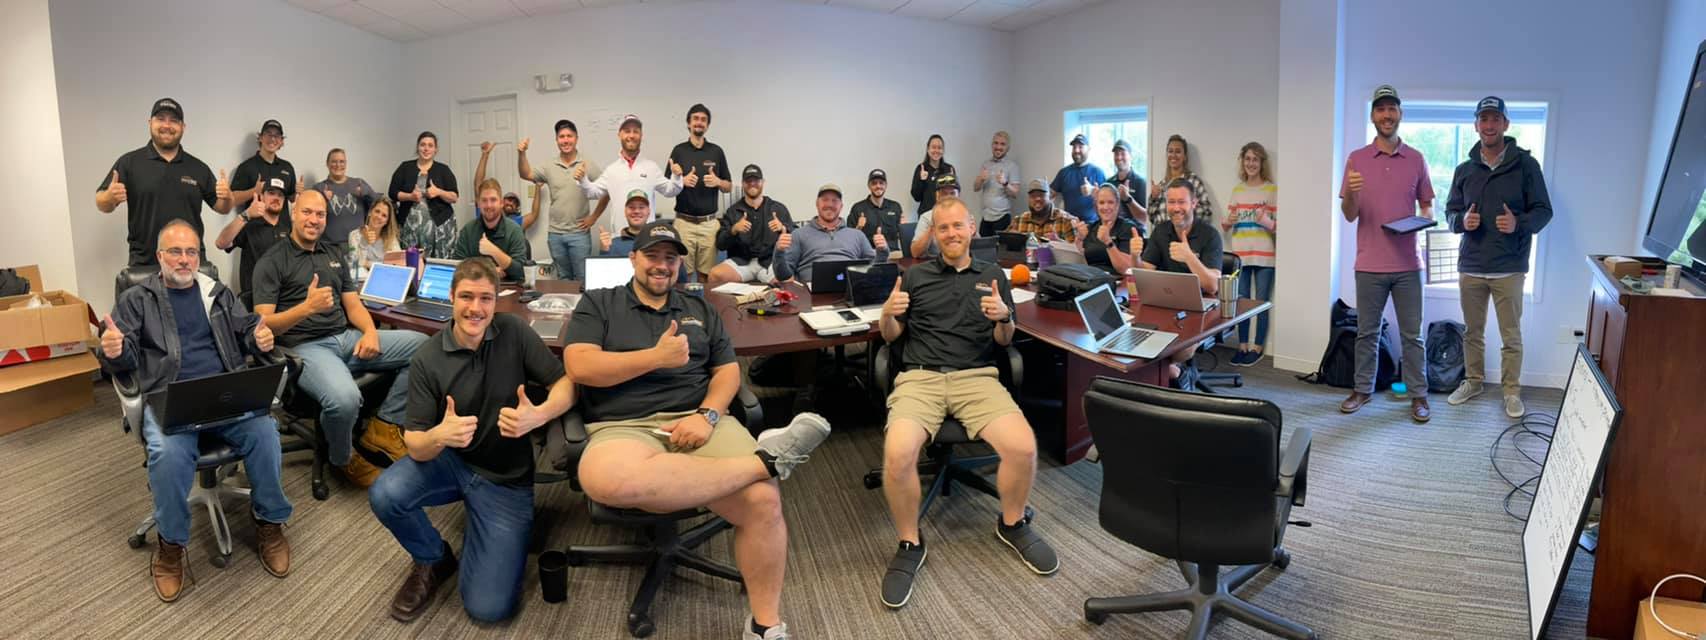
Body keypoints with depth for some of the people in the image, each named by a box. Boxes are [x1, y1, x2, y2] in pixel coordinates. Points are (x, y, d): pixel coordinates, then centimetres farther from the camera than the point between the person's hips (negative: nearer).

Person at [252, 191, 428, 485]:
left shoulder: (334, 259, 21)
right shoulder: (271, 263, 1)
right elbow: (264, 325, -7)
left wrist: (370, 332, -6)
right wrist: (307, 308, -25)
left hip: (348, 338, 6)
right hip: (306, 347, -6)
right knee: (344, 399, -38)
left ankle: (384, 426, -2)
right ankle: (344, 459, -2)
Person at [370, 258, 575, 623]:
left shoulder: (514, 332, -12)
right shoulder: (427, 359, -12)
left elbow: (564, 384, -10)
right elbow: (415, 444, -14)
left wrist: (539, 415, -33)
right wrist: (438, 436, -39)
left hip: (506, 479, -2)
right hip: (448, 461, 2)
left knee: (488, 608, -13)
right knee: (384, 496, -31)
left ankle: (476, 535, 22)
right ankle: (434, 560, 3)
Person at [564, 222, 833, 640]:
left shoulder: (700, 310, 23)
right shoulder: (597, 304, 14)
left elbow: (728, 370, 15)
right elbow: (580, 367, -1)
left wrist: (707, 415, -6)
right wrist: (657, 357, -7)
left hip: (700, 420, 3)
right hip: (624, 428, -2)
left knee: (762, 500, -27)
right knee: (606, 479, -42)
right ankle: (765, 459, -32)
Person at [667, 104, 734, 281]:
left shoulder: (716, 151, 7)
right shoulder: (678, 151, 4)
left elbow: (729, 187, 11)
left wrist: (717, 181, -10)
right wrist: (683, 181, -14)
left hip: (709, 223, 1)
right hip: (684, 222, -1)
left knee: (707, 274, 1)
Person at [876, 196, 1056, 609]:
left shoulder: (993, 275, 16)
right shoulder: (915, 276, 13)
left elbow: (1004, 341, 15)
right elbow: (891, 336, 14)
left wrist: (1004, 318, -8)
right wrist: (887, 314, -9)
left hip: (977, 376, 1)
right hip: (920, 376, -1)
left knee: (1023, 447, -26)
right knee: (898, 453, -31)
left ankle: (1012, 525, 6)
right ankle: (909, 544, -5)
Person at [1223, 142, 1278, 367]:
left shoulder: (1273, 190, -1)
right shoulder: (1237, 190, 12)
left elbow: (1280, 225, -2)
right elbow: (1227, 227, 15)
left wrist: (1267, 222, -22)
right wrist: (1227, 222, -7)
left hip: (1264, 256, -4)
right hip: (1240, 255, 4)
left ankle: (1257, 348, 6)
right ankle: (1242, 346, 13)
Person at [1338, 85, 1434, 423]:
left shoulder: (1416, 159, 5)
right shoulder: (1357, 159, 1)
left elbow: (1427, 205, 12)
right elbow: (1349, 215, -1)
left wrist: (1424, 219, -11)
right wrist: (1350, 193, -23)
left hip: (1407, 264, 1)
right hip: (1370, 265, 0)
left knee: (1412, 334, 7)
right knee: (1367, 332, 10)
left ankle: (1418, 394, 15)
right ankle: (1362, 389, 21)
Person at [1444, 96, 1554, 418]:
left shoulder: (1525, 164, -2)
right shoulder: (1464, 169, 7)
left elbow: (1543, 211, -1)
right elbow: (1450, 211, 12)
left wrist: (1519, 223, -21)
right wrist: (1462, 220, -11)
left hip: (1509, 268, -3)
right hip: (1470, 266, 3)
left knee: (1511, 335, 4)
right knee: (1472, 331, 14)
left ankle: (1512, 391, 17)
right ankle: (1473, 381, 29)